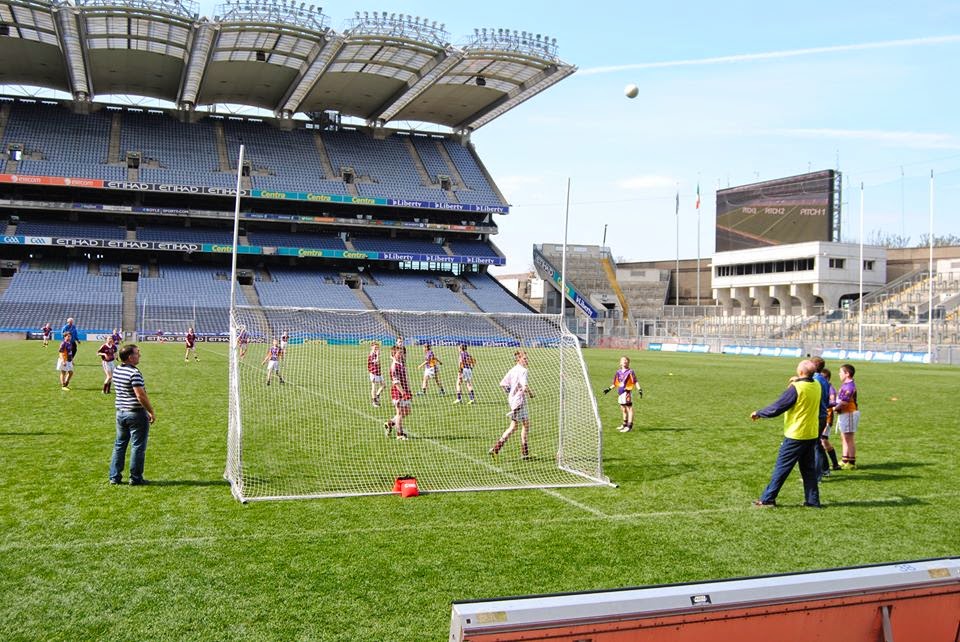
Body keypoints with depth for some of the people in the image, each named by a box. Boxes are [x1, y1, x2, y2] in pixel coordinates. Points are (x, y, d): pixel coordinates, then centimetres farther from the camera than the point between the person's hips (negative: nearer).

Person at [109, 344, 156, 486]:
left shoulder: (116, 370, 6)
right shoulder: (134, 373, -20)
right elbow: (141, 396, -23)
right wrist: (152, 412, -13)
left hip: (120, 411, 8)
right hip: (136, 413, -8)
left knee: (120, 444, 16)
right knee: (138, 446, 3)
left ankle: (114, 476, 20)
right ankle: (135, 478, 8)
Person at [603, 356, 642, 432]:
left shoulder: (630, 372, -6)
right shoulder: (618, 372, 11)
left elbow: (635, 382, -11)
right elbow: (615, 383, 23)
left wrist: (639, 389, -22)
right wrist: (609, 389, 24)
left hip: (627, 392, -7)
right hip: (620, 393, 7)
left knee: (629, 409, -5)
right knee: (623, 409, 18)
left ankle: (629, 426, -5)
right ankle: (625, 424, 31)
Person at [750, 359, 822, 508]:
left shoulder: (796, 388, -19)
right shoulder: (817, 386, 2)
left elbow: (776, 408, -16)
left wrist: (758, 413, -3)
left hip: (796, 435, -6)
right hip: (812, 434, 6)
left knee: (781, 467, 0)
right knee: (809, 469, 14)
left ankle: (767, 499, 5)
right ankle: (813, 500, 15)